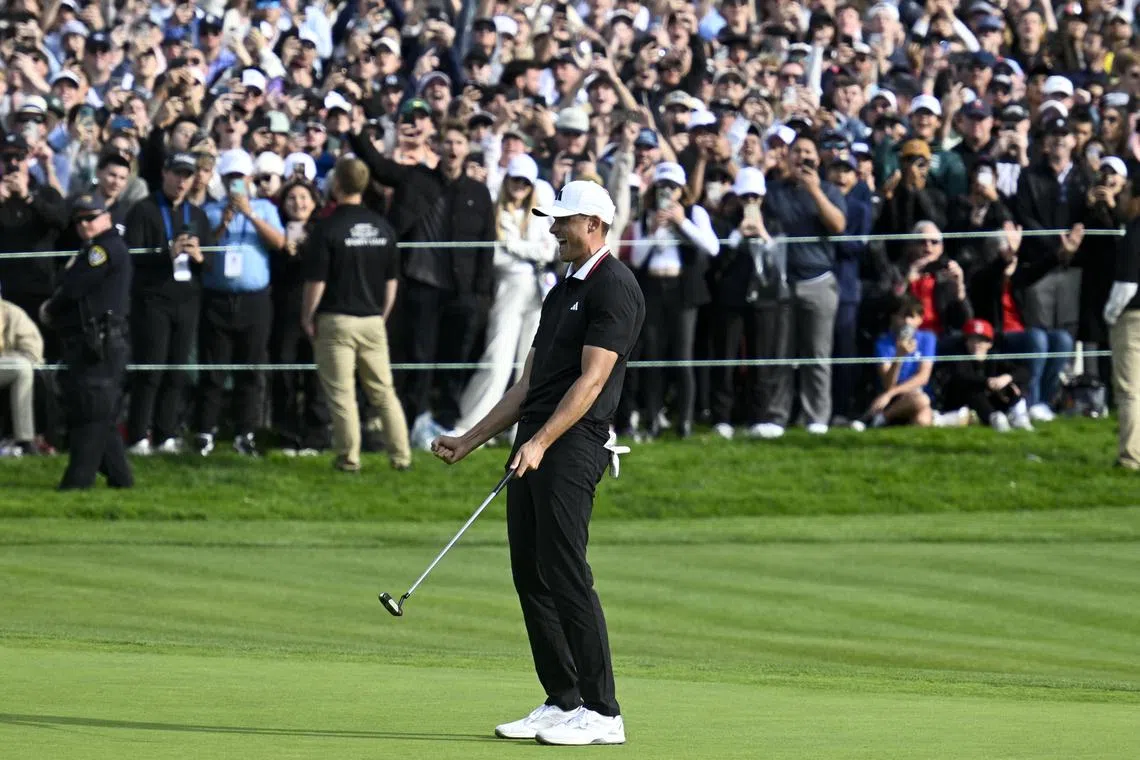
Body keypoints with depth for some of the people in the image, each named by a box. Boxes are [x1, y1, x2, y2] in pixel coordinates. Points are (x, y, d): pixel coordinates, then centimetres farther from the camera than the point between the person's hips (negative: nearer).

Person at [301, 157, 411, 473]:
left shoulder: (327, 228, -12)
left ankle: (349, 458, 2)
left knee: (341, 393, 1)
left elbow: (316, 281, -12)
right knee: (384, 391, 10)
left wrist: (307, 317, 1)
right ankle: (401, 455, 8)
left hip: (336, 320, -5)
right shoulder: (383, 227, 3)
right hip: (372, 320, 5)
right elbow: (392, 280, 10)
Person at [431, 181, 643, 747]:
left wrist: (541, 441, -23)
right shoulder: (562, 292, 21)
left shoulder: (613, 287, -8)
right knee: (530, 574, 7)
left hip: (572, 445, -10)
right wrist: (470, 441, 21)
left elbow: (592, 379, -16)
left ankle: (602, 712, -11)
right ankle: (562, 702, 10)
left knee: (564, 572, -12)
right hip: (534, 445, 10)